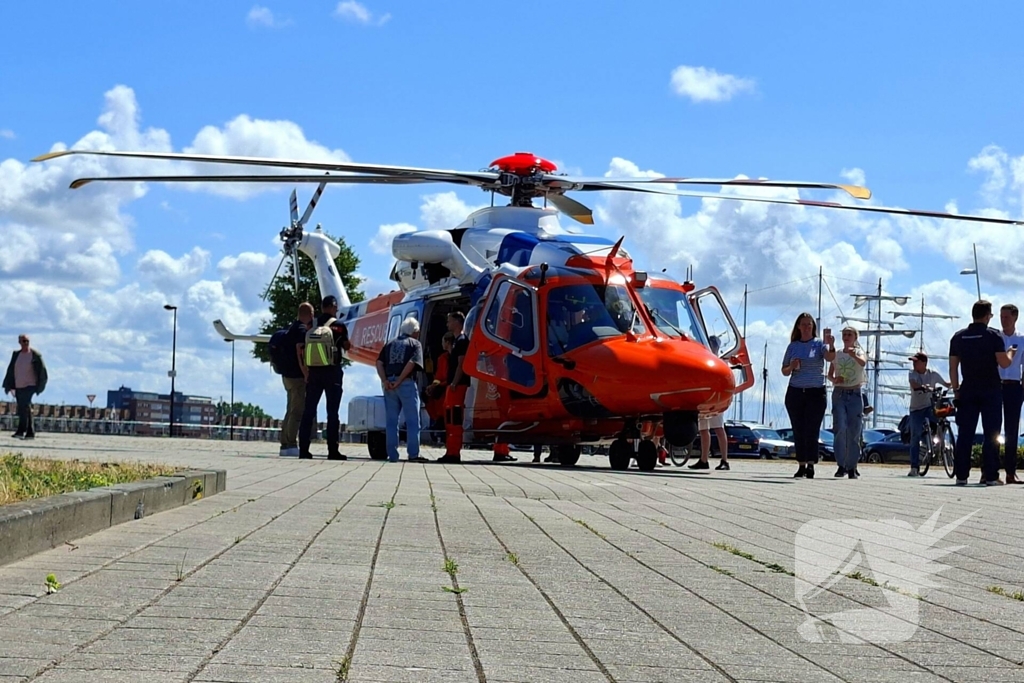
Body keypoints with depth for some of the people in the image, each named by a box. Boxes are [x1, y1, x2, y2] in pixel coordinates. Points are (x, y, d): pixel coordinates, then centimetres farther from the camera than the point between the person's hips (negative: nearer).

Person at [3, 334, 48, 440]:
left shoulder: (35, 355, -4)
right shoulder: (16, 355, 9)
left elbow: (42, 371, -3)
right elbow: (11, 371, 13)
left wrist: (39, 386, -5)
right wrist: (9, 386, 10)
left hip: (30, 385, -6)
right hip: (18, 386, 6)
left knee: (24, 407, -18)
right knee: (24, 410, 8)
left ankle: (21, 431, -22)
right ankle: (30, 432, 14)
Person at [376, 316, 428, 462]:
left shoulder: (390, 344, 19)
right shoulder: (415, 344, 6)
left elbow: (379, 363, 6)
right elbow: (411, 363, -11)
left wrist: (385, 381, -4)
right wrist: (399, 381, -12)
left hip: (389, 384, 4)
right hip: (407, 383, -4)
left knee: (391, 422, 7)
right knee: (412, 421, 0)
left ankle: (392, 455, 6)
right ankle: (413, 454, -5)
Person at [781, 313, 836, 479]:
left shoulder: (819, 343, 2)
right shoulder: (793, 346, 10)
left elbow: (830, 358, -18)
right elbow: (784, 371, 14)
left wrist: (831, 345, -38)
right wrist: (792, 367, -8)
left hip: (816, 392, -3)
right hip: (795, 392, 3)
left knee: (812, 430, -10)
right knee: (798, 431, 3)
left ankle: (811, 465, -14)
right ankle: (802, 465, 6)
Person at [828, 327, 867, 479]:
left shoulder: (859, 352, 3)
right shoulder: (836, 354, 10)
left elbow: (863, 362, -20)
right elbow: (830, 374, 14)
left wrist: (854, 356, -43)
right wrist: (834, 379, -10)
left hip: (855, 394, -1)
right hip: (839, 393, 1)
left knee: (854, 432, 0)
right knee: (840, 428, -15)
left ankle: (852, 467, 8)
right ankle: (841, 465, -11)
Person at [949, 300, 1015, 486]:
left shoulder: (958, 337, 6)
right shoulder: (993, 336, -7)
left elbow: (953, 367, 7)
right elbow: (1004, 363, -10)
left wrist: (956, 389, 13)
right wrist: (1010, 353, 10)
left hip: (967, 391, 4)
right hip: (991, 390, -3)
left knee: (964, 434, 4)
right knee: (991, 434, -1)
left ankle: (961, 475, 2)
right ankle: (991, 476, -4)